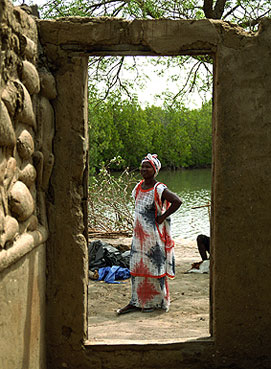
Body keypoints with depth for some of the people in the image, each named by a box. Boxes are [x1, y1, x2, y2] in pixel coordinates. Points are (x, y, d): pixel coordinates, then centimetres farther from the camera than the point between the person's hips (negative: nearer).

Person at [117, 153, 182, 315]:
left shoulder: (159, 189, -14)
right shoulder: (139, 187, 9)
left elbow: (177, 201, -26)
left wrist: (162, 217, -19)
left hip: (154, 235, -7)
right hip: (139, 234, 7)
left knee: (154, 267, 1)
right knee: (137, 267, 9)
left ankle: (156, 302, 13)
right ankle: (137, 302, 17)